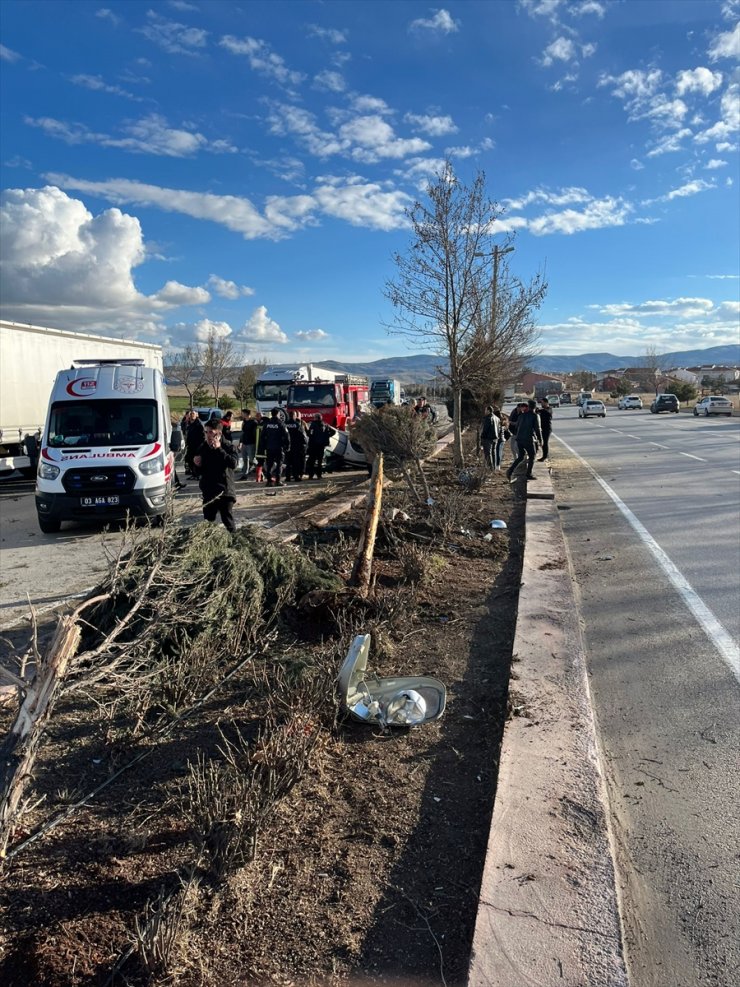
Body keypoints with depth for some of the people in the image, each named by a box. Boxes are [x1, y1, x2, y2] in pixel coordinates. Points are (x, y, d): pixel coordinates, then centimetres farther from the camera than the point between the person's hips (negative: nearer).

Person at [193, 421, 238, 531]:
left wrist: (219, 449, -25)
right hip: (208, 492, 5)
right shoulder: (203, 448, 7)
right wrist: (197, 465, -5)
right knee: (208, 522, 12)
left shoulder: (228, 447, -7)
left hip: (225, 492, -5)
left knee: (228, 522, -2)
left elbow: (233, 464, -26)